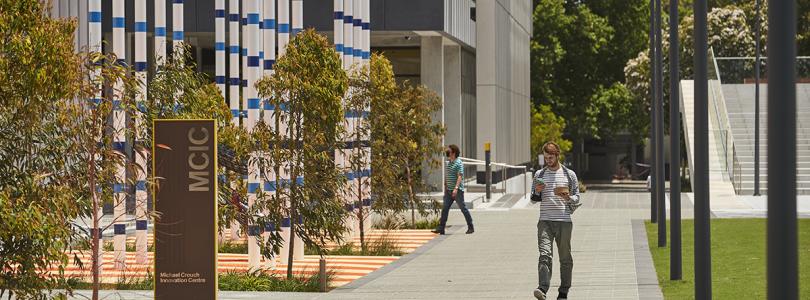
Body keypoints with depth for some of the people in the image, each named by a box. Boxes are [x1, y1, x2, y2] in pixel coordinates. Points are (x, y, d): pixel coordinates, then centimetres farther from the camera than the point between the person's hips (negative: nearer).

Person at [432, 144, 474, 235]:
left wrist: (456, 188, -29)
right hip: (449, 190, 8)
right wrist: (445, 188, 20)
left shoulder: (458, 163, -11)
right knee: (444, 208, 0)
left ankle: (470, 227, 8)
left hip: (458, 190, -8)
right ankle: (441, 228, -2)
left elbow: (460, 176, -20)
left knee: (463, 208, -1)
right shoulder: (448, 163, 14)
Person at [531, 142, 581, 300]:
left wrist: (568, 197, -15)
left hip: (564, 221, 0)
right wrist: (536, 192, -6)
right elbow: (534, 198, 17)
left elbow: (577, 197, 7)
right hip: (545, 221, 0)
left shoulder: (569, 175, 6)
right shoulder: (539, 174, 11)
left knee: (565, 258, 5)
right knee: (545, 255, -16)